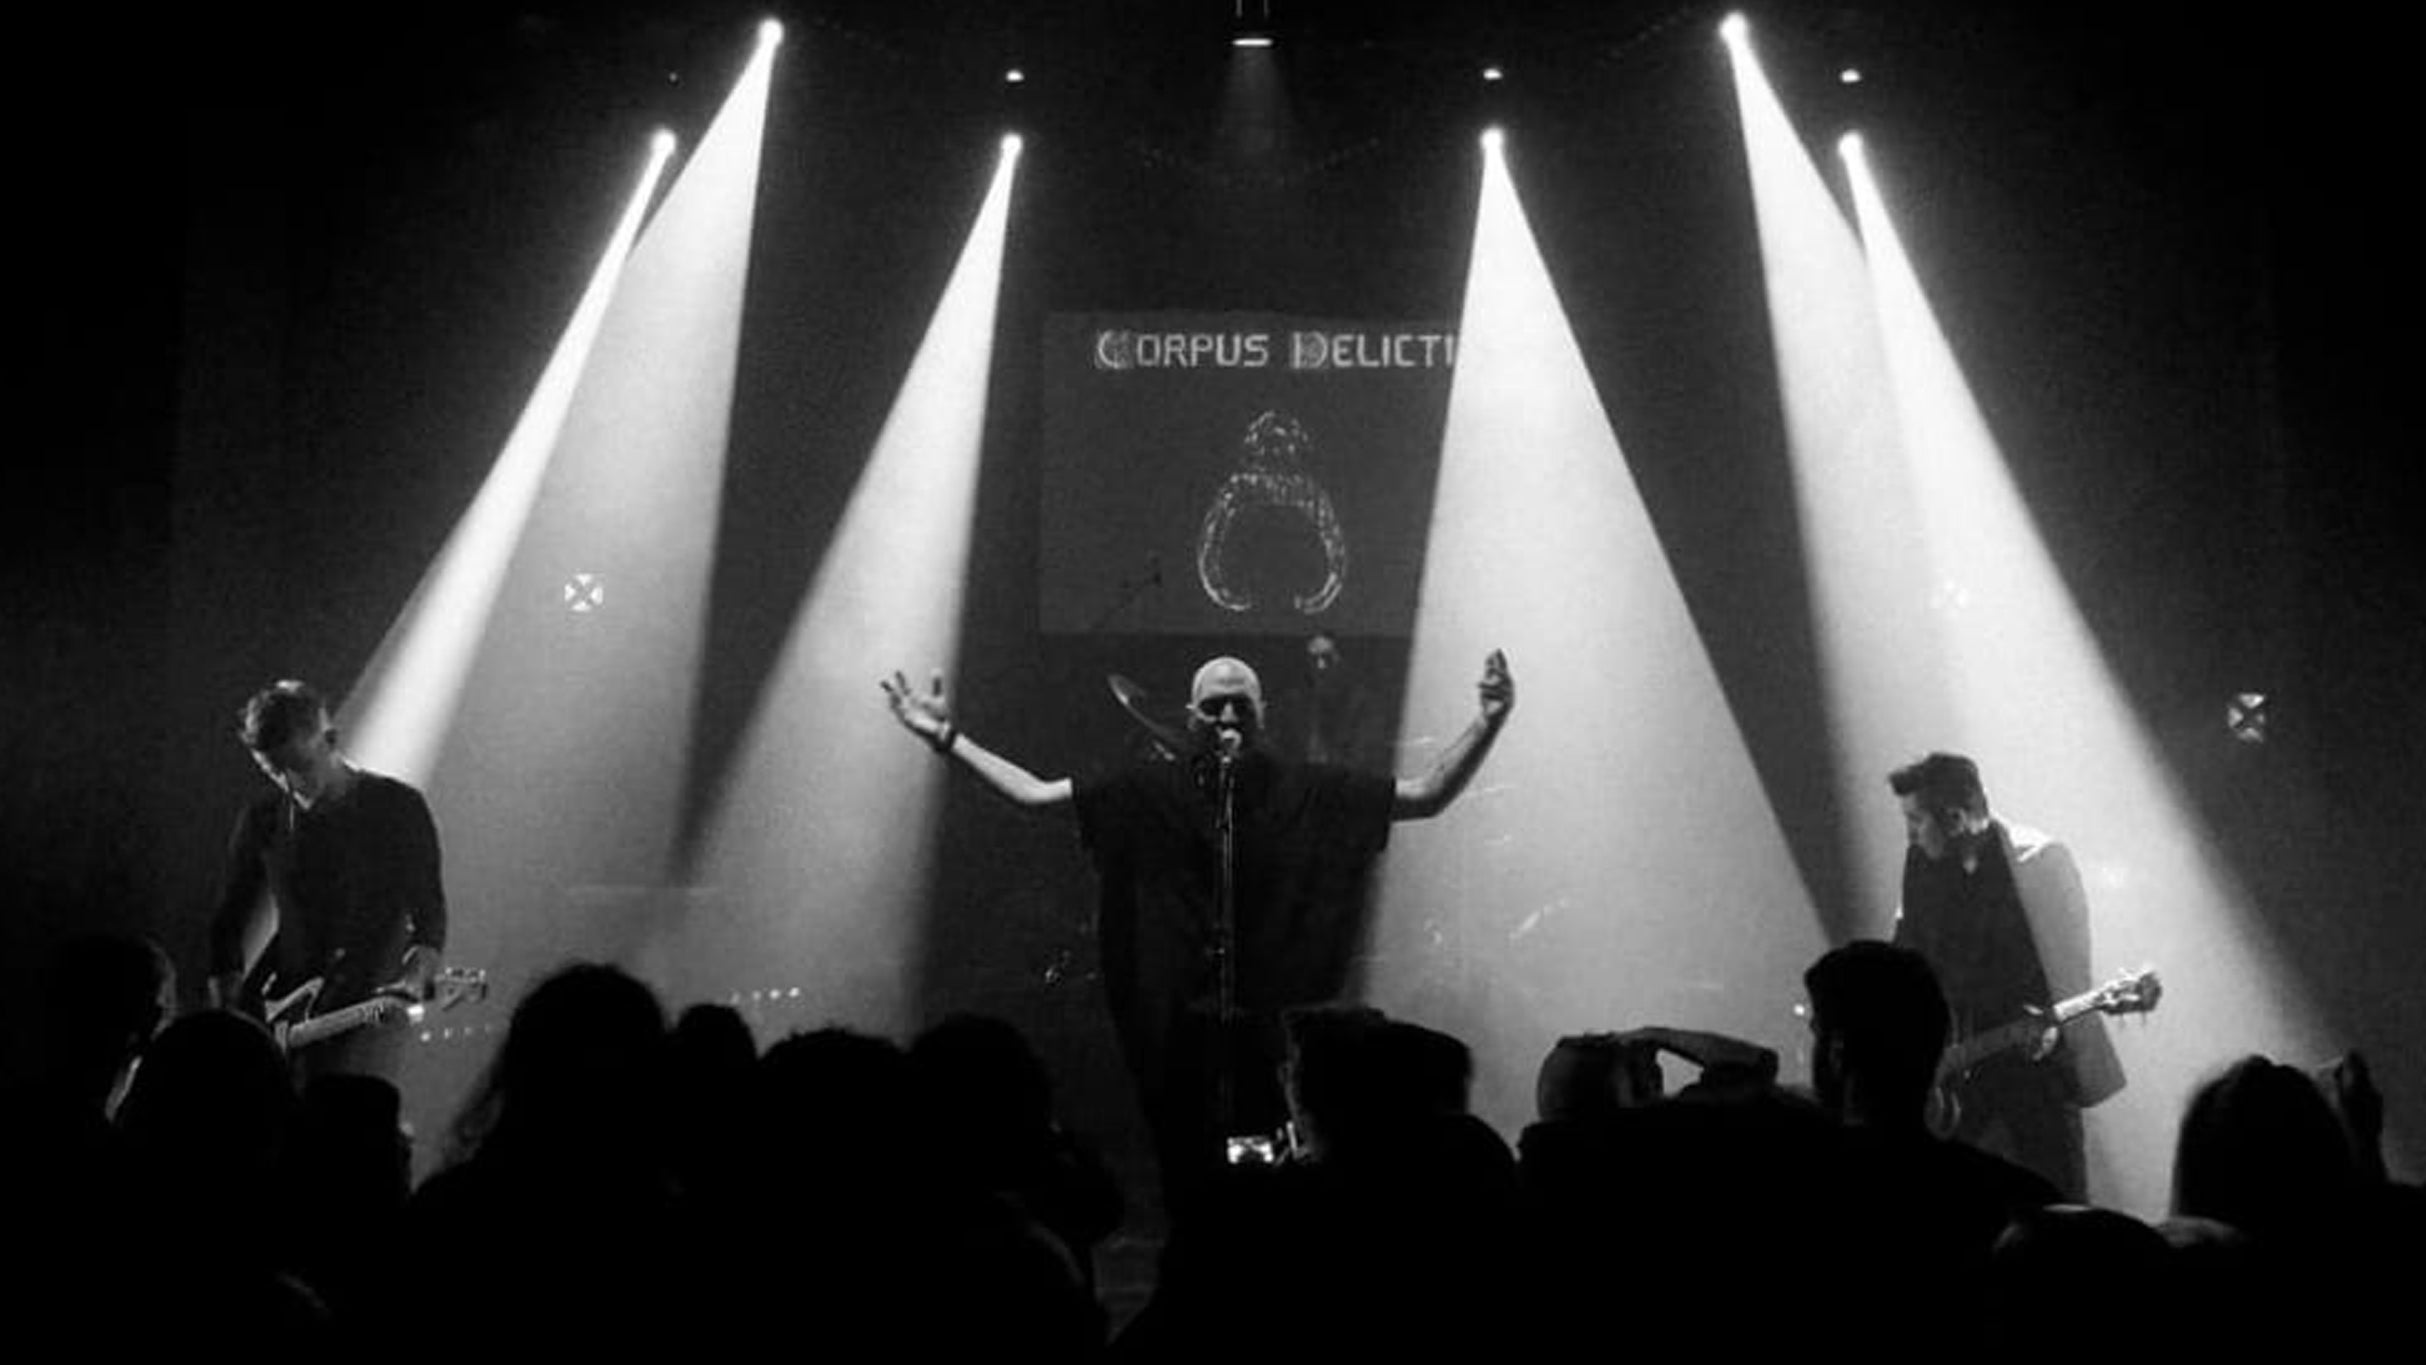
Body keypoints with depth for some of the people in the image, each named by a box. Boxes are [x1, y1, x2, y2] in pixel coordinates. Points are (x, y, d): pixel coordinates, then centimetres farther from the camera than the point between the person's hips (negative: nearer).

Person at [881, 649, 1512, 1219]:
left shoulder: (1308, 791, 3)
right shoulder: (1148, 793, 5)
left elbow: (1428, 796, 4)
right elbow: (1032, 794, 8)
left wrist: (1486, 724, -8)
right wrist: (948, 739, 3)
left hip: (1279, 1030, -1)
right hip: (1179, 1031, 1)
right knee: (1188, 1183, 5)